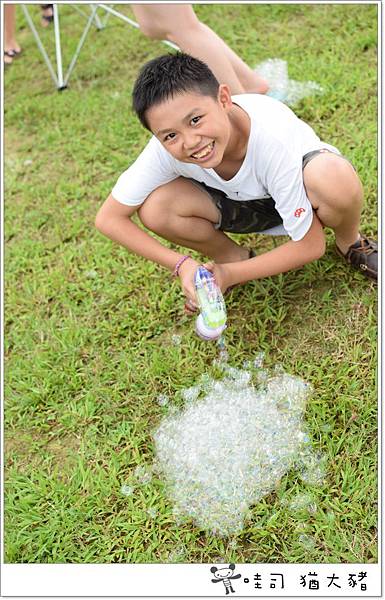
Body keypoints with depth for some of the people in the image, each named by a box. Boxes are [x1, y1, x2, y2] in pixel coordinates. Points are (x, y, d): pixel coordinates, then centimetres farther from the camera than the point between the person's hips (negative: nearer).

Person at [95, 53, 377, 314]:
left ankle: (350, 242, -2)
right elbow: (108, 218, -20)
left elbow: (310, 246, -27)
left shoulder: (272, 140, -37)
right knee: (155, 208, -25)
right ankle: (235, 257, 3)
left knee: (335, 178, -40)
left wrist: (231, 274, -30)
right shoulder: (166, 149, -29)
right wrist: (182, 264, -29)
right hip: (240, 202, 3)